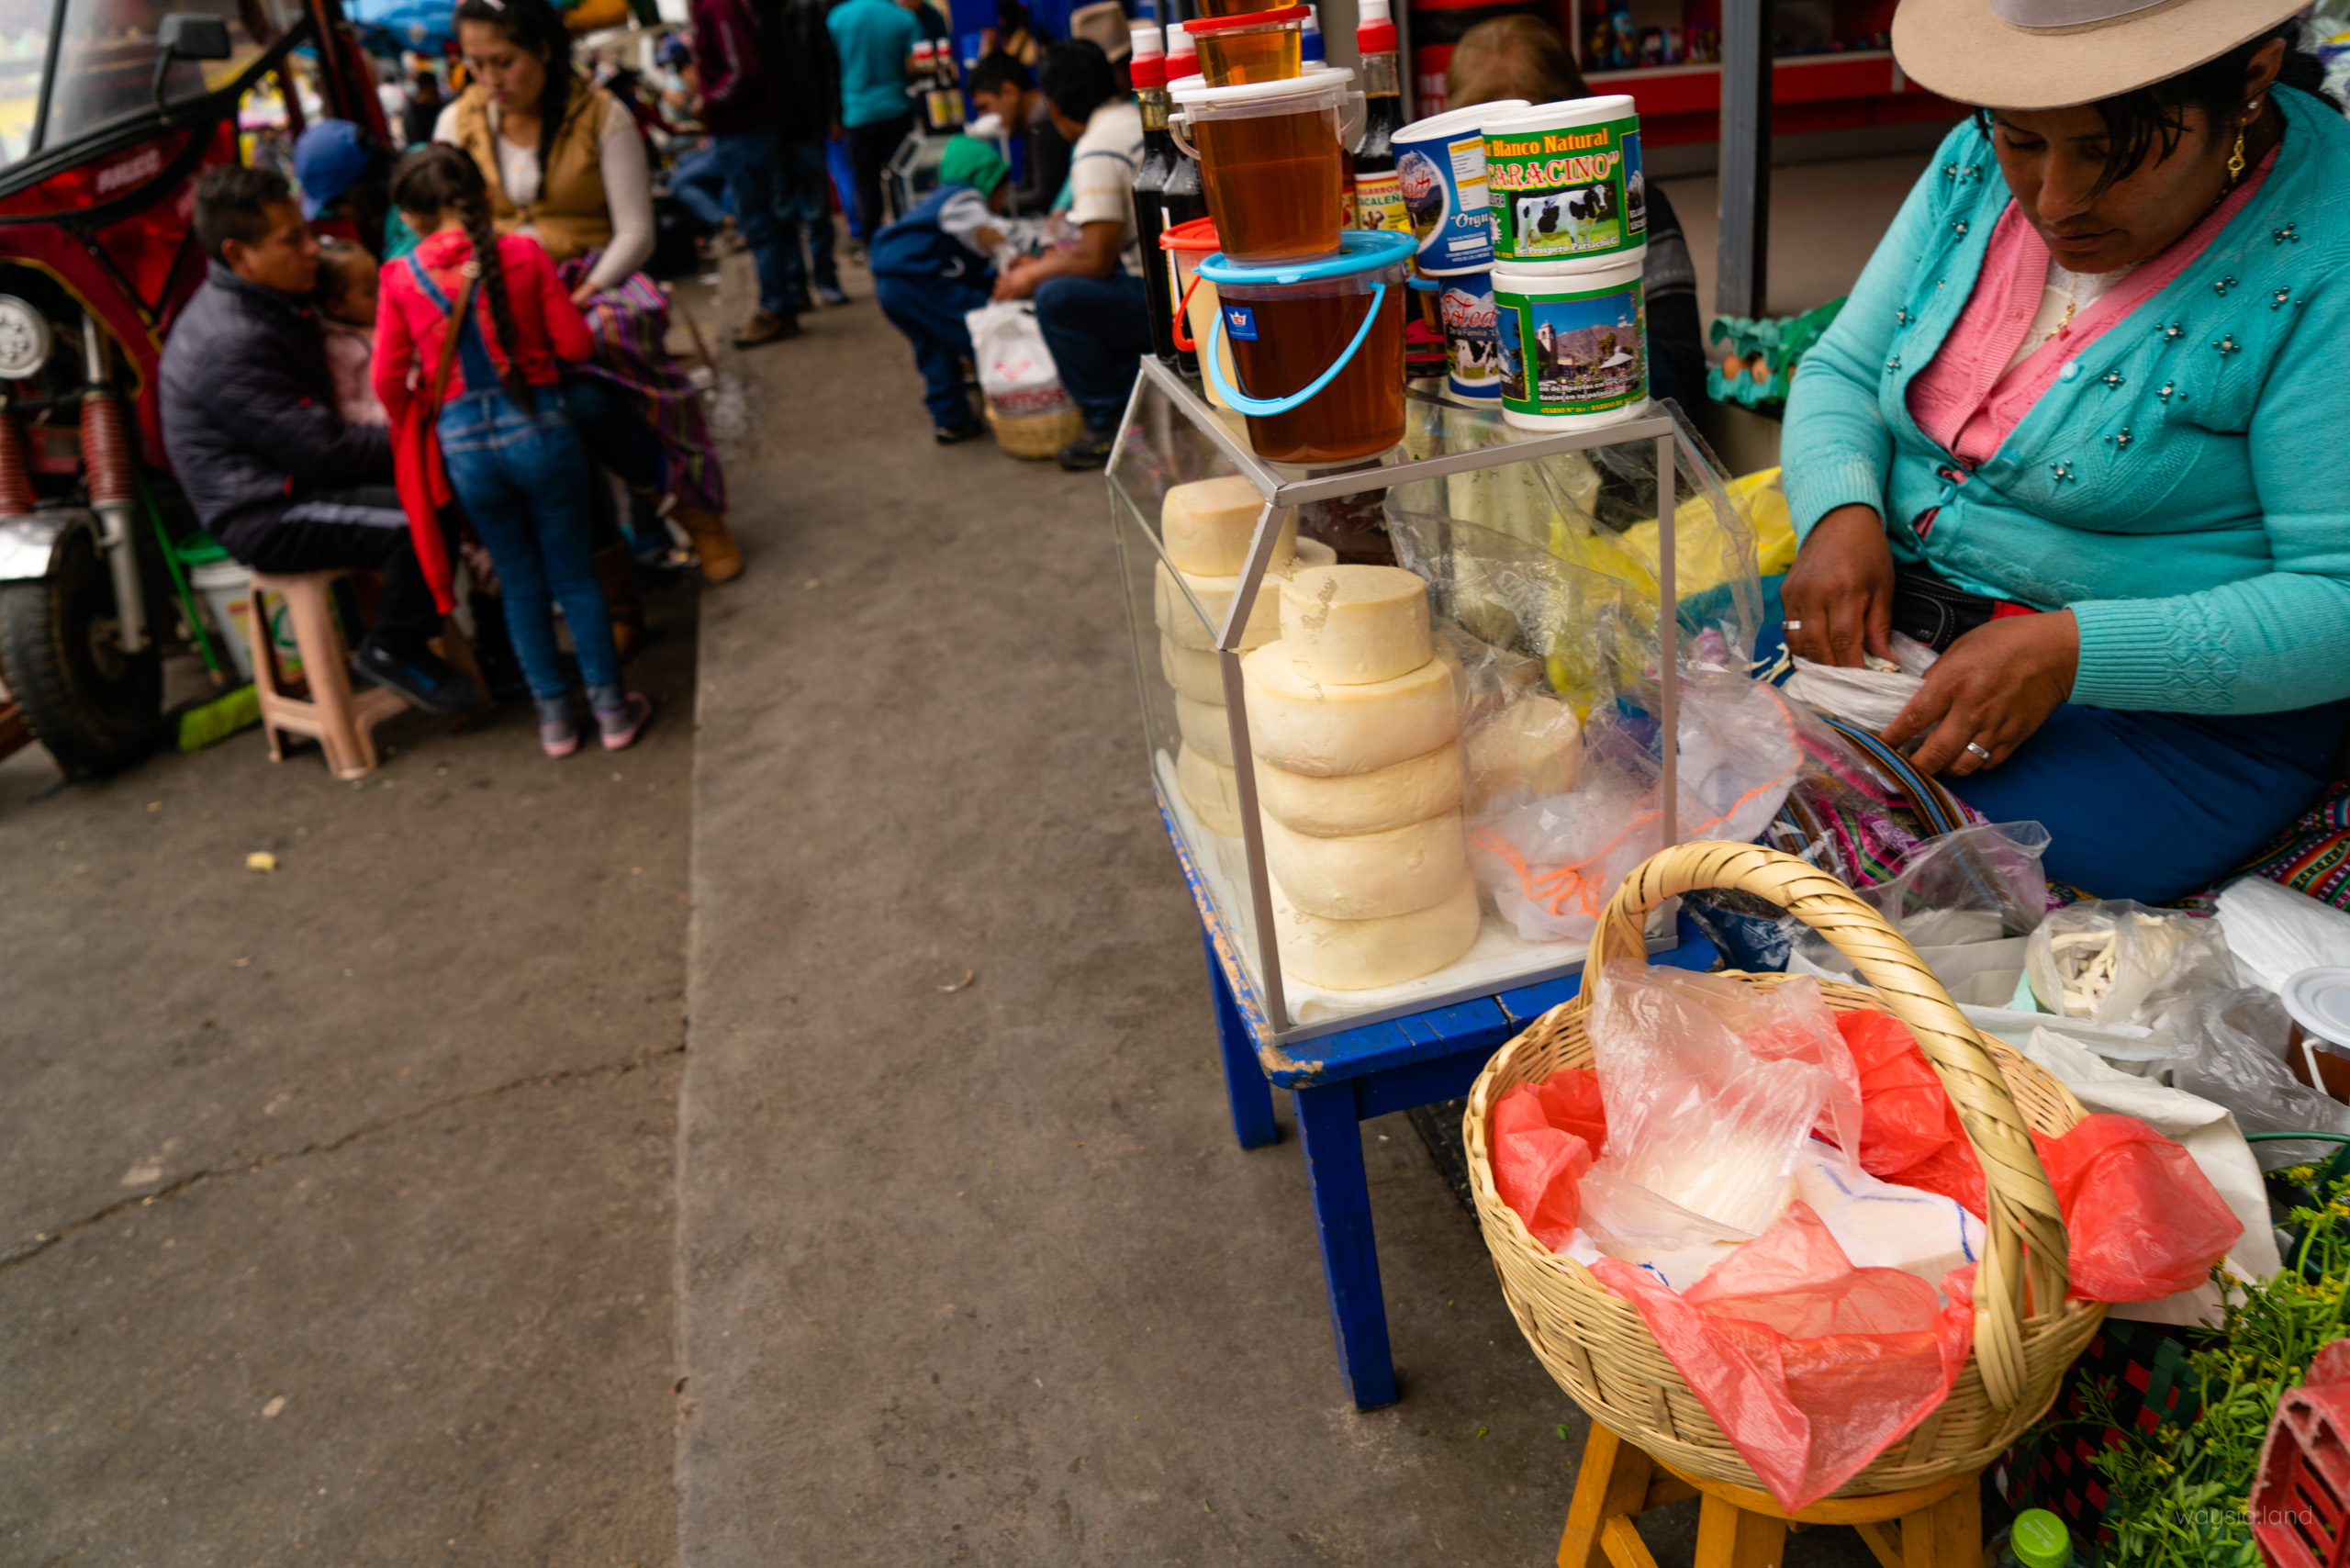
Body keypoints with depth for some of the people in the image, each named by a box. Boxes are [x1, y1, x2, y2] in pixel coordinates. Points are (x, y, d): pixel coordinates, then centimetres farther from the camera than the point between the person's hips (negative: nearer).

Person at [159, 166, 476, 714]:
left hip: (290, 479, 10)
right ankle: (391, 650, -7)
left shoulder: (268, 301, 9)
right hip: (266, 516, -10)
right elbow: (322, 453, -24)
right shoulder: (231, 345, -24)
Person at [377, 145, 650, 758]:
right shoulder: (523, 253, -6)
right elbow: (575, 343, -4)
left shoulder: (400, 277, -2)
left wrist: (415, 428, 19)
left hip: (464, 448, 1)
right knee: (574, 574, 11)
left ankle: (554, 716, 23)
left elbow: (389, 379, 0)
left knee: (520, 585, 15)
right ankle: (610, 707, 18)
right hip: (538, 430, -1)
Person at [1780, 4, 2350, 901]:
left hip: (2177, 709, -5)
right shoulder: (1979, 166, 2)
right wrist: (1842, 513, -14)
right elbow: (1841, 371, 7)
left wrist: (2070, 652, -30)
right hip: (1889, 615, 6)